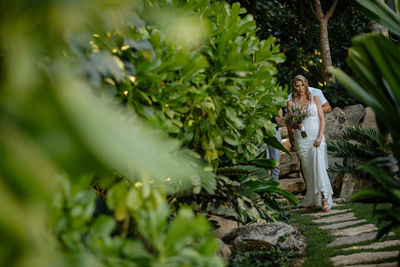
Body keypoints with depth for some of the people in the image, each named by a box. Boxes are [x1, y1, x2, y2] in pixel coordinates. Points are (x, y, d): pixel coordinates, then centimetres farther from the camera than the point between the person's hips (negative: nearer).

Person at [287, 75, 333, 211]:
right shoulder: (291, 103, 9)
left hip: (316, 137, -1)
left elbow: (322, 119, 4)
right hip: (301, 139, 1)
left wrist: (320, 137, -8)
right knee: (307, 169, -1)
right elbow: (289, 123, 9)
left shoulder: (315, 99, 9)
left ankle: (324, 198, -21)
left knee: (318, 166, -17)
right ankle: (312, 199, 6)